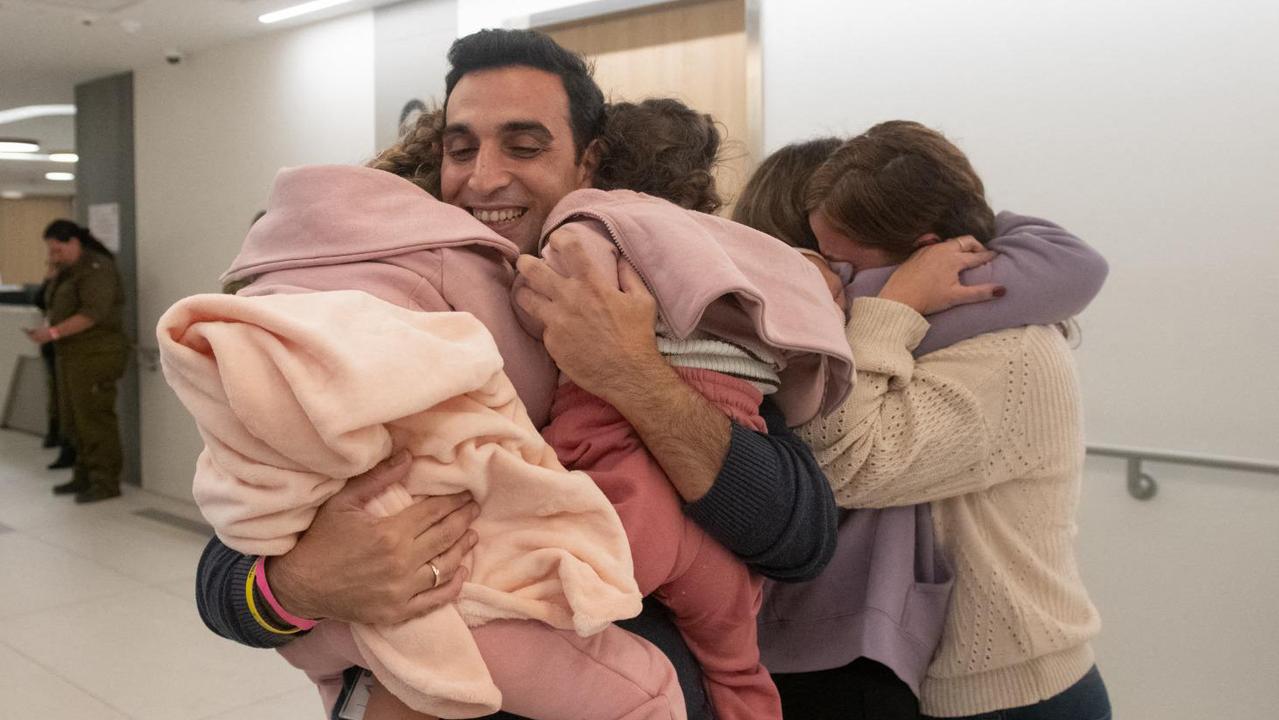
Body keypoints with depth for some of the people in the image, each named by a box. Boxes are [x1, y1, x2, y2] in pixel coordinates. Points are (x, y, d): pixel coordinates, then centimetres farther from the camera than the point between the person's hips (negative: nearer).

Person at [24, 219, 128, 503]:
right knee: (72, 418, 11)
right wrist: (46, 330, 1)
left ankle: (106, 483, 2)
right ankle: (85, 476, 21)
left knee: (95, 419, -5)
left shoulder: (97, 268, -12)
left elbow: (92, 314, -21)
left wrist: (54, 332, -20)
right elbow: (63, 310, 19)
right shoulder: (68, 270, 17)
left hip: (95, 355, -9)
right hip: (72, 355, 9)